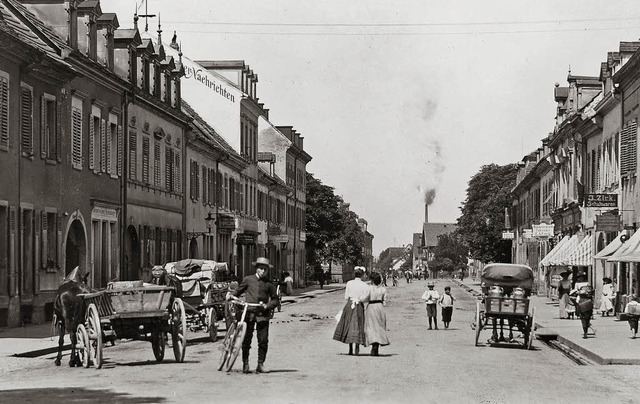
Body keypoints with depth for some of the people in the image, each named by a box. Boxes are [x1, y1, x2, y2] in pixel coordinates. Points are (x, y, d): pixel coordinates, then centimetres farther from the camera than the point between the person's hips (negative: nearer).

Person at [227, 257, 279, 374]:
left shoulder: (269, 284, 8)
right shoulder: (248, 279, 9)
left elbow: (275, 299, 10)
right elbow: (239, 291, 21)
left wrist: (267, 306, -6)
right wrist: (231, 294, 3)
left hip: (262, 314, 0)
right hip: (249, 313, 0)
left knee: (263, 341, -2)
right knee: (246, 340, 0)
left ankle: (260, 364, 6)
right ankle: (245, 364, 9)